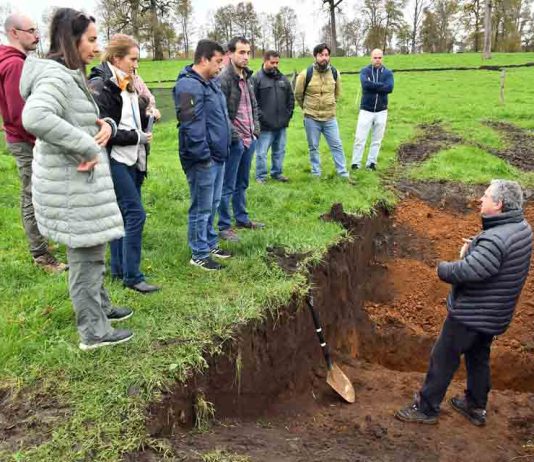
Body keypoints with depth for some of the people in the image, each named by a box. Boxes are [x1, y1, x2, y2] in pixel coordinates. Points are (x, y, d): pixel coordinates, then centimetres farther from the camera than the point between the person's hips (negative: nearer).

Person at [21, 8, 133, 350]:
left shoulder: (70, 75, 13)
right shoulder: (56, 76, -19)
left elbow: (82, 122, 20)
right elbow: (35, 118, -38)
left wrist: (107, 126, -5)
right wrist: (88, 147, -30)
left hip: (78, 180, 10)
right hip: (72, 184, -10)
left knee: (92, 252, 22)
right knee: (86, 256, 0)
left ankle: (101, 306, 40)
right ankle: (94, 332, 13)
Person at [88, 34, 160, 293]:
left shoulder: (126, 85, 14)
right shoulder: (100, 86, -12)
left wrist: (146, 115, 3)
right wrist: (138, 137, -14)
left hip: (132, 160, 9)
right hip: (114, 160, -9)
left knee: (123, 215, 12)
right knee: (135, 214, -10)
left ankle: (119, 269, 22)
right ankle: (132, 277, -1)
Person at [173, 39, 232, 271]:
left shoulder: (211, 83, 14)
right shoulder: (189, 86, -18)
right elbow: (191, 126, -24)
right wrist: (204, 156, -21)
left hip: (217, 156, 10)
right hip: (203, 159, -10)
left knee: (212, 204, 19)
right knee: (202, 207, 1)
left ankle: (210, 243, 34)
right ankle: (199, 254, 13)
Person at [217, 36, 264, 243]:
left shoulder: (247, 77, 13)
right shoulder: (224, 79, -14)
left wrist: (256, 129, 9)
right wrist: (235, 136, -17)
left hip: (250, 139, 8)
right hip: (234, 141, -8)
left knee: (242, 183, 18)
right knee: (227, 186, 0)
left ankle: (242, 218, 30)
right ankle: (224, 226, 8)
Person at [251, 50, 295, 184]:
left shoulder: (283, 78, 12)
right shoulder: (256, 78, -7)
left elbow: (291, 98, 18)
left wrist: (289, 114, 10)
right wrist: (260, 116, -14)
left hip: (281, 123, 6)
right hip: (265, 125, -6)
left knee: (280, 151, 14)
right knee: (262, 152, 0)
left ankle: (277, 173, 28)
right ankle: (261, 176, 13)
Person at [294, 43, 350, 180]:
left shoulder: (335, 73, -1)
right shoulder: (306, 74, -11)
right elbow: (298, 95, 2)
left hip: (330, 118, 2)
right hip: (311, 118, -2)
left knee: (337, 145, 5)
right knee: (313, 147, 9)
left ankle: (343, 173, 14)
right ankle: (316, 174, 21)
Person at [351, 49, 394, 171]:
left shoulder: (388, 73, 4)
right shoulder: (365, 71, 0)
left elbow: (389, 88, -15)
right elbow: (365, 84, -22)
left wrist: (372, 86, -13)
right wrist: (381, 85, -14)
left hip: (381, 111, 2)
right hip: (366, 110, -2)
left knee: (377, 139, 7)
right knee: (360, 138, -4)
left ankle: (371, 162, 16)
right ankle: (356, 163, 4)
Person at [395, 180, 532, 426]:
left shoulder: (495, 239, -30)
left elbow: (467, 271, -35)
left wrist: (443, 268, -16)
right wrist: (473, 248, -3)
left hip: (470, 314, -9)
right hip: (494, 315, 9)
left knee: (442, 359, 6)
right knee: (478, 358, 24)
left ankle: (426, 408, 19)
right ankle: (476, 407, 40)